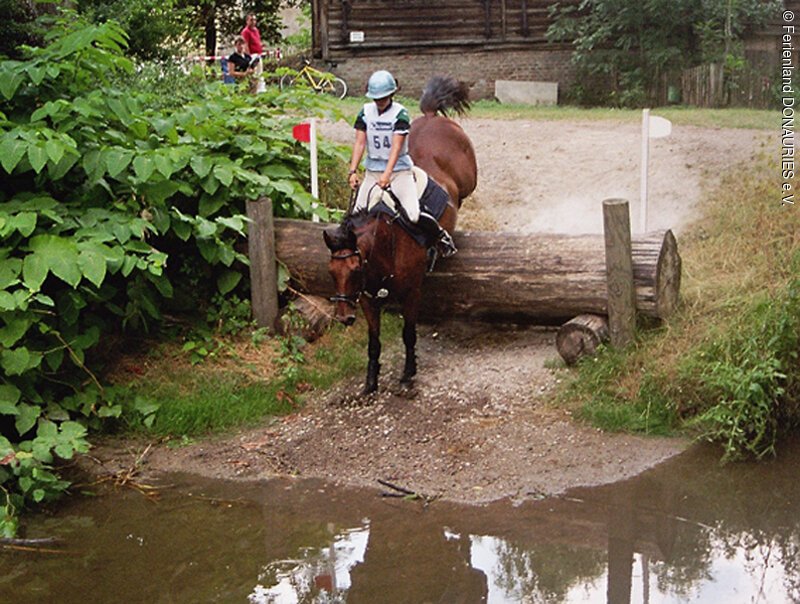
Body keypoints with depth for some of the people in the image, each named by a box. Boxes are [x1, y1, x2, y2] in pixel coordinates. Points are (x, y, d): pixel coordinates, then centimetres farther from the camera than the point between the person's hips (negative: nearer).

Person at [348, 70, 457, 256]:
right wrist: (353, 171, -13)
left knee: (413, 215, -13)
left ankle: (441, 235, 11)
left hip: (399, 171, -4)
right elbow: (359, 143, -2)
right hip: (372, 171, 4)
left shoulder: (400, 114, -11)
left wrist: (387, 174, -31)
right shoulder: (366, 112, 1)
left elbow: (396, 147, -20)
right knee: (357, 213, 1)